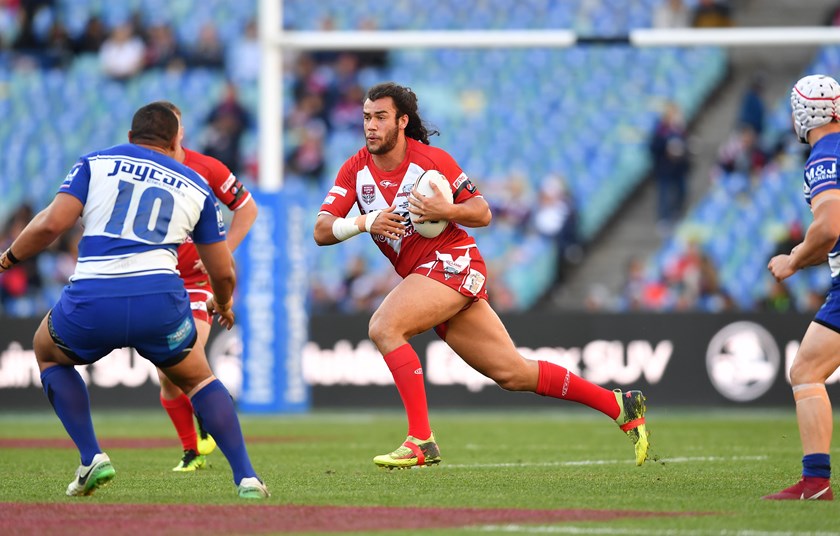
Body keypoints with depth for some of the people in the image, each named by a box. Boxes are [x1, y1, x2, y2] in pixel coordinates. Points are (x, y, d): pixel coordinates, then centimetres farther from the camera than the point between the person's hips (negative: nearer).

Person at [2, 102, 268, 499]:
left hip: (90, 301, -1)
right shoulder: (195, 187, 21)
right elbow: (223, 272, 24)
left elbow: (52, 223, 0)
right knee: (197, 379, 28)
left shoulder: (94, 163, 15)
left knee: (47, 351, 32)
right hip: (160, 300, 1)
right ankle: (246, 478, 13)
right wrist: (223, 305, 46)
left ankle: (91, 458, 18)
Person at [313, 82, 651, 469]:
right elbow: (322, 232, -2)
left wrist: (446, 211, -20)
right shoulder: (355, 170, 6)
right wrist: (364, 222, -19)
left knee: (383, 327, -26)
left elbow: (483, 214, -1)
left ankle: (421, 441, -25)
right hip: (421, 274, 6)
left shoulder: (432, 159, -5)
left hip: (453, 261, -6)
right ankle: (619, 406, 15)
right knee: (514, 374, 7)